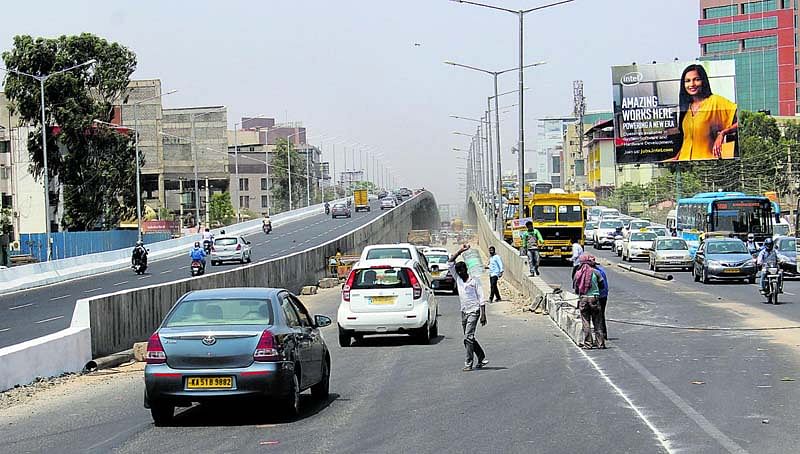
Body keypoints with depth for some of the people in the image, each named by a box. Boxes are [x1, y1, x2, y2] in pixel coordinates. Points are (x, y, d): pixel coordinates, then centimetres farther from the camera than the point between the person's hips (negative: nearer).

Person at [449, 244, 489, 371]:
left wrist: (483, 314, -11)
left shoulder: (474, 281, -4)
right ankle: (482, 358, 23)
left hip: (473, 311, -6)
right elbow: (450, 263, 5)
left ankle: (468, 363, -15)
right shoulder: (457, 279, 10)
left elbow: (481, 298, -5)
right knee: (469, 338, 9)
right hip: (464, 312, 6)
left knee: (468, 337, -15)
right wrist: (460, 251, -2)